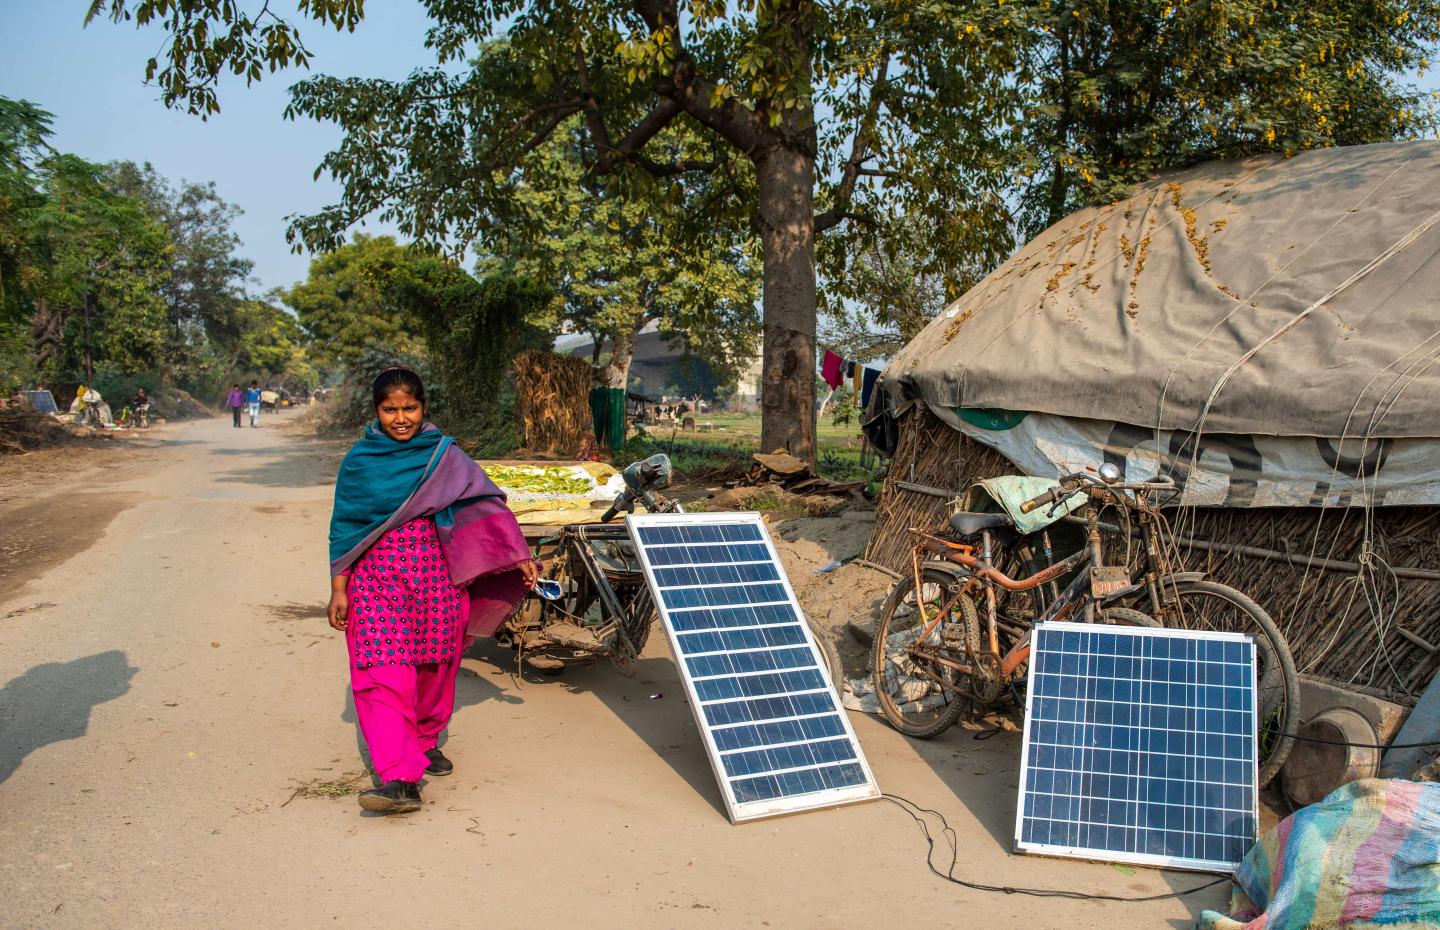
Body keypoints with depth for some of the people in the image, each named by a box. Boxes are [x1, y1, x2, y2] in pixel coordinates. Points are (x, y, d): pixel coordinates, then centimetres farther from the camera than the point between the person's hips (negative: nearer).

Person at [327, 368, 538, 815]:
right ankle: (400, 779, -14)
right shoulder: (360, 460, 3)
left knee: (434, 669, 11)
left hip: (436, 576, 1)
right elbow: (344, 528, 5)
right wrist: (338, 590, 2)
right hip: (377, 579, -1)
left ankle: (425, 743, 36)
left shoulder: (444, 454, 3)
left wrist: (518, 555, -6)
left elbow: (485, 503, 1)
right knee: (384, 676, -11)